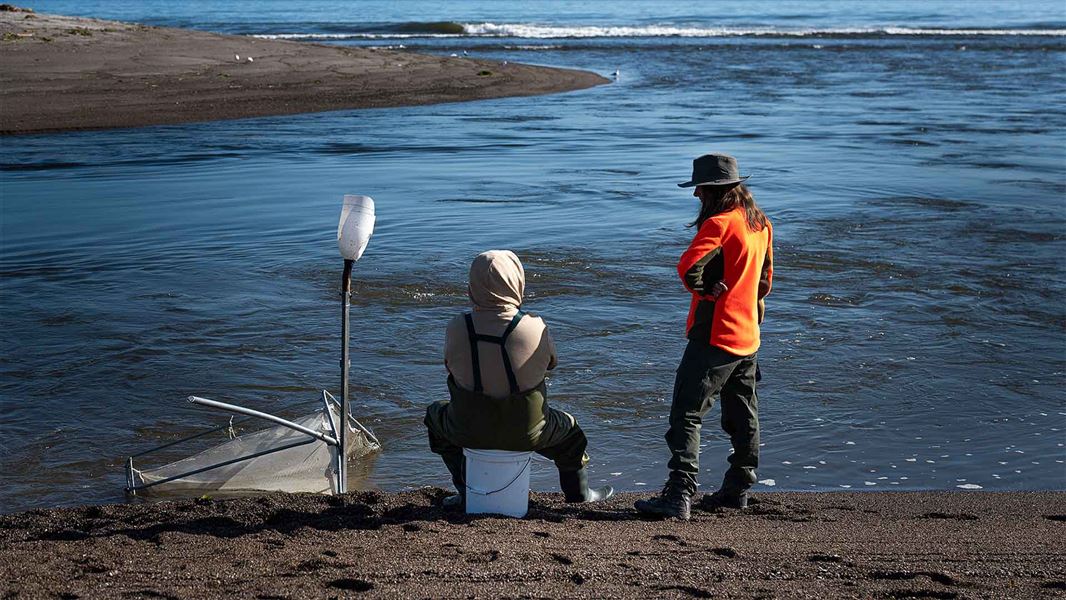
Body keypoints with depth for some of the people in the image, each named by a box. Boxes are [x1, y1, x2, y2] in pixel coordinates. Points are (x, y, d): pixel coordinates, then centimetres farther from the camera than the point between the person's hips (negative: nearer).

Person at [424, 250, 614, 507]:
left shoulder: (457, 328, -15)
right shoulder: (535, 327, -18)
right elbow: (551, 362, 1)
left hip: (468, 432, 1)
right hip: (525, 433, 0)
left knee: (436, 413, 34)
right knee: (569, 427, 31)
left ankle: (467, 491, 34)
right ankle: (578, 492, 49)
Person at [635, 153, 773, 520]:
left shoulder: (719, 223, -17)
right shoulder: (760, 223, 11)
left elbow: (688, 267, -29)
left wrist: (706, 289, -12)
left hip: (714, 335, -9)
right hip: (747, 335, 9)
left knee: (687, 415, -8)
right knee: (742, 416, 17)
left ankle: (679, 495, -13)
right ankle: (738, 489, 27)